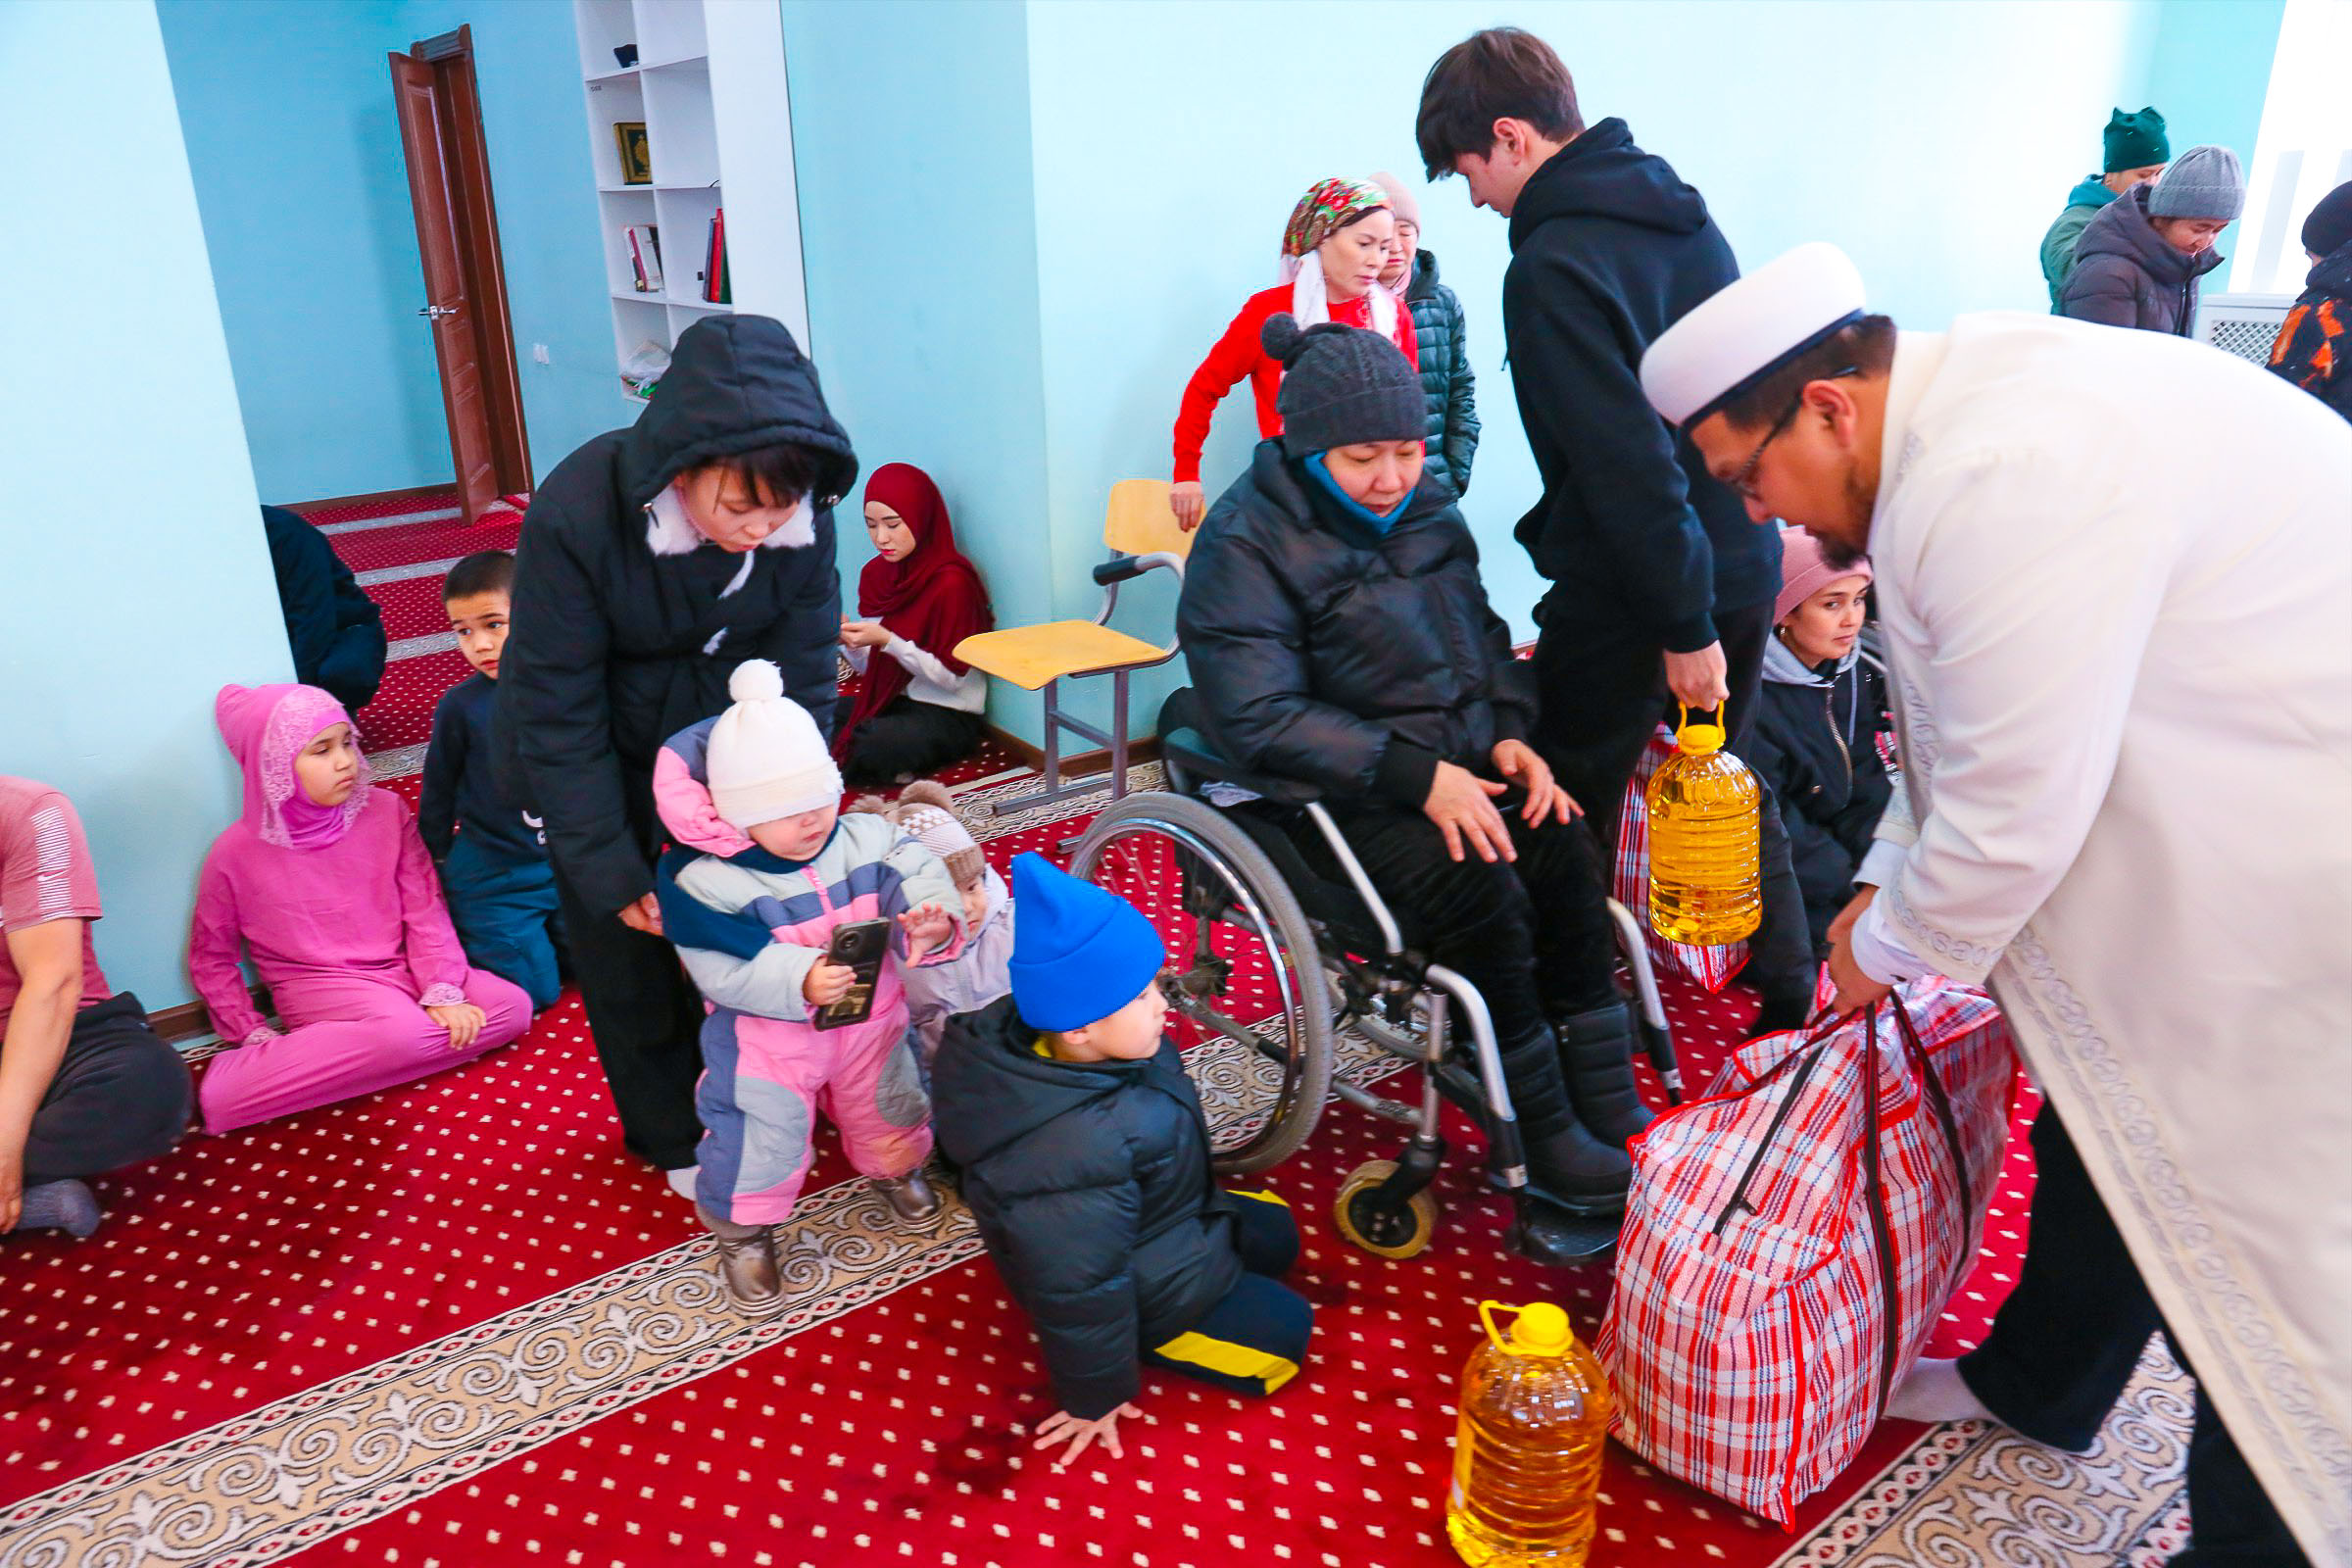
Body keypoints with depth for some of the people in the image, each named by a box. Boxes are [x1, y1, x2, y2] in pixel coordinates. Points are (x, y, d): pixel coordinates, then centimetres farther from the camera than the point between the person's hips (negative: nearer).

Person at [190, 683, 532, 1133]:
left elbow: (424, 908, -3)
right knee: (404, 1030, -34)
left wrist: (443, 990, -15)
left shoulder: (386, 812, -4)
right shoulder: (236, 854, -10)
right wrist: (255, 1037, -6)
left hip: (397, 969, 5)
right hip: (319, 987, -5)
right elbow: (210, 959, 3)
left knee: (512, 1006, -16)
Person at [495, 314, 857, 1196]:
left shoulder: (802, 514, -24)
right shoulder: (575, 514, -34)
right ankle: (672, 1134, 30)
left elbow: (802, 677, -15)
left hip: (721, 730, 3)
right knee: (624, 938, 7)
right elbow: (557, 712, -25)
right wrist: (610, 871, -22)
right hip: (599, 750, -2)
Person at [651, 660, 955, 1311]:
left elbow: (916, 882, -18)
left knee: (884, 1103, 26)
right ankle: (744, 1231, 38)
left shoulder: (866, 841, -15)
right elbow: (727, 971, -29)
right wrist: (800, 981, -43)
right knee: (762, 1135, 10)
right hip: (767, 1040, -4)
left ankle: (895, 1166, 59)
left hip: (869, 1018, 4)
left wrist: (931, 922, -41)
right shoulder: (707, 882, -26)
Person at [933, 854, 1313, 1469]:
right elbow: (1079, 1291, -30)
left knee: (1275, 1235, 23)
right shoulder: (1075, 1154, -45)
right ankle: (1142, 1347, 7)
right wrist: (1095, 1396, -14)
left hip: (1155, 1223, 9)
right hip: (1146, 1290, -9)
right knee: (1284, 1326, 2)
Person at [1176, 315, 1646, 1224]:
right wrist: (1415, 775, -24)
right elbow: (1257, 717, -20)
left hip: (1458, 767, 7)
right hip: (1336, 795, -6)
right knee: (1480, 890, -27)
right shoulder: (1245, 541, -12)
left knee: (1567, 851, -18)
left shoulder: (1428, 510, 10)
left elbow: (1482, 635, 21)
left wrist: (1508, 734, 0)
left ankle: (1606, 1110, -6)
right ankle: (1541, 1142, -8)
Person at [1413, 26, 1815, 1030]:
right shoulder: (1684, 213, 8)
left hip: (1629, 596, -8)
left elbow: (1626, 464, -24)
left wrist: (1684, 628, -19)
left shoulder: (1552, 269, -19)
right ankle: (1788, 996, 36)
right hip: (1742, 566, 9)